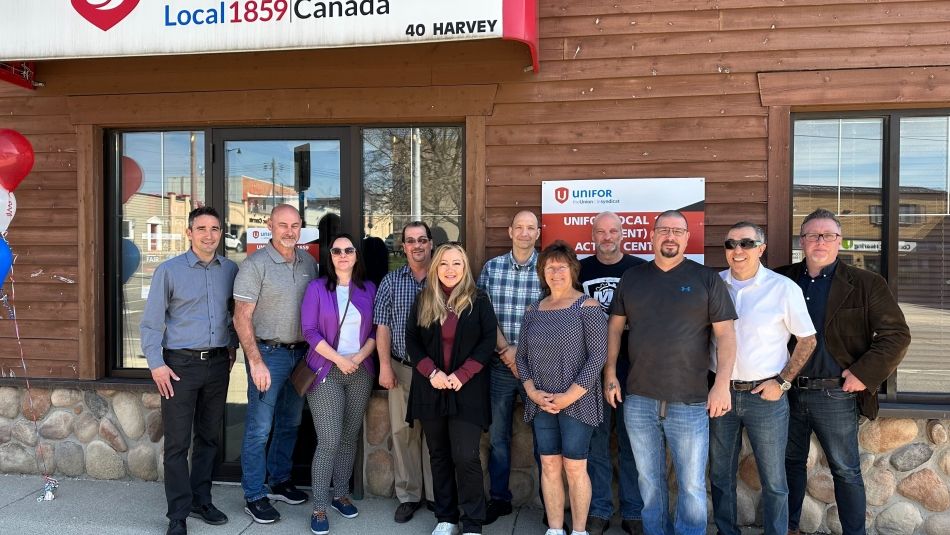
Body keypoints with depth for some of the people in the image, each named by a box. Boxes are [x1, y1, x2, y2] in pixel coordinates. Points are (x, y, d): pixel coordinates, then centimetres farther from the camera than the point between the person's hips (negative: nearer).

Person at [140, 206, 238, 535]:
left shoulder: (230, 270, 5)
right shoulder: (169, 271, -4)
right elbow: (151, 322, -4)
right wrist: (156, 364, -9)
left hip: (218, 363, 4)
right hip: (180, 364, -3)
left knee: (209, 437, 13)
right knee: (177, 443, 0)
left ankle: (201, 501, 27)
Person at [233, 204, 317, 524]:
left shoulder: (308, 263, 5)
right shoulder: (255, 264, -11)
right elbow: (241, 318, -13)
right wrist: (256, 362, -18)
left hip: (301, 352, 6)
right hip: (268, 353, -6)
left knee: (290, 423, 17)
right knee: (259, 428, 0)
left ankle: (280, 482, 33)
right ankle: (254, 497, 14)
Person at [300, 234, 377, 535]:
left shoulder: (369, 289, 8)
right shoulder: (317, 288, -1)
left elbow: (376, 330, 6)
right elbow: (309, 330, -7)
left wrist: (360, 356, -10)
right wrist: (339, 359, -13)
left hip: (360, 372, 3)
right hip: (326, 371, -3)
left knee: (349, 437, 10)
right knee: (329, 441, -8)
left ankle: (341, 495, 26)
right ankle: (319, 508, 3)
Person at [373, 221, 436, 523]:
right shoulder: (391, 282, 6)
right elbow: (383, 326, 5)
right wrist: (385, 366, -3)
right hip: (402, 368, 2)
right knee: (403, 431, 5)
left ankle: (436, 494, 18)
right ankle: (408, 495, 17)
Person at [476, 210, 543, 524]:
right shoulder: (491, 267, 4)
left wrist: (522, 350, -11)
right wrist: (505, 350, -8)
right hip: (499, 364, 2)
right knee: (497, 435, 11)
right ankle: (499, 499, 26)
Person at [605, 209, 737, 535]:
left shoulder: (707, 279, 0)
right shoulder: (631, 278, 8)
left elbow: (725, 333, -3)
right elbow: (615, 327, 12)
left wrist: (723, 383, -11)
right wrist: (610, 373, 5)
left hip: (690, 402, -2)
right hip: (638, 400, 3)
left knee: (692, 485, 4)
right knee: (649, 480, 13)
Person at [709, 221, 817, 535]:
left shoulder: (783, 288, -6)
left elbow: (807, 340, 1)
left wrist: (782, 382, -7)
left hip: (766, 396, -3)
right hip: (720, 392, 3)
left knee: (774, 482, 6)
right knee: (720, 476, 15)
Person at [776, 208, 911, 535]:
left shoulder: (865, 284, -3)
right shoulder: (785, 280, 5)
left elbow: (896, 334, -6)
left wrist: (864, 374, -14)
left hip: (835, 395, -3)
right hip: (788, 392, 4)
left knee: (846, 471, 7)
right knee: (791, 463, 16)